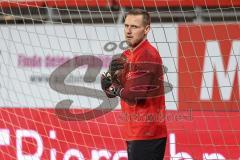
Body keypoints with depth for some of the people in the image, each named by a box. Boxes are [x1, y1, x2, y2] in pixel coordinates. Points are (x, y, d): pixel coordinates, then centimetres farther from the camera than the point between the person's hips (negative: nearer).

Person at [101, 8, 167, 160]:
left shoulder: (148, 56, -14)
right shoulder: (127, 55, 15)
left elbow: (134, 95, -20)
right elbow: (109, 90, 12)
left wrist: (115, 88, -2)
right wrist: (111, 75, -9)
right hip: (134, 132, 9)